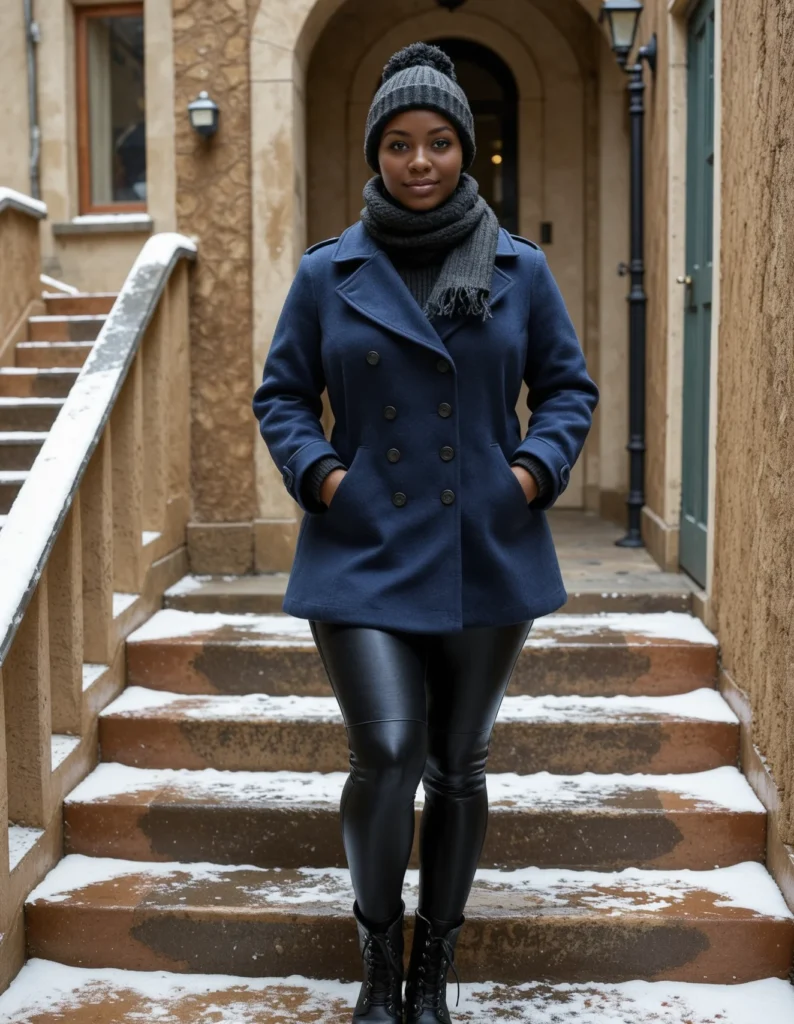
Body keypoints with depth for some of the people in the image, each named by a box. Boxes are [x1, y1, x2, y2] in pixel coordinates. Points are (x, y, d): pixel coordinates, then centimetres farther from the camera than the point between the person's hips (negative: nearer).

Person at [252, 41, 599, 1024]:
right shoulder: (327, 273, 2)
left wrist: (537, 467, -6)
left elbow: (568, 386, 11)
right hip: (363, 556, -1)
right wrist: (317, 472, -8)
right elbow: (282, 394, 9)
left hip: (486, 559, 2)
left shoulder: (520, 269, 3)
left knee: (457, 766, 10)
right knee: (385, 753, -13)